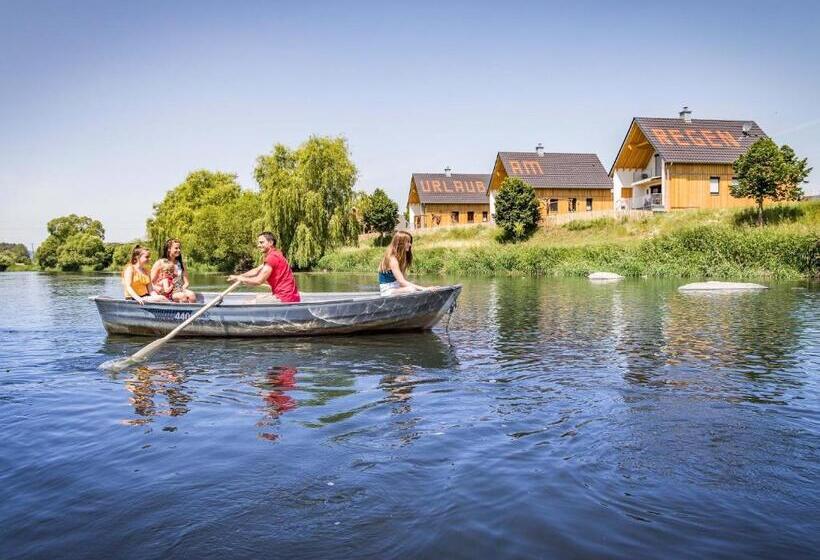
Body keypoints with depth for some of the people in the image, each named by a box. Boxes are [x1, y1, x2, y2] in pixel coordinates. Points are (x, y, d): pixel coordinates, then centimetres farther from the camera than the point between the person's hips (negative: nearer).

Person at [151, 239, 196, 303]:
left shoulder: (181, 264, 14)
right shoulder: (159, 263, 1)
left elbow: (186, 282, 13)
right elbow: (151, 282, -1)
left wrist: (182, 288, -7)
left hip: (180, 290, 4)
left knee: (191, 295, -29)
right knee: (182, 296, -33)